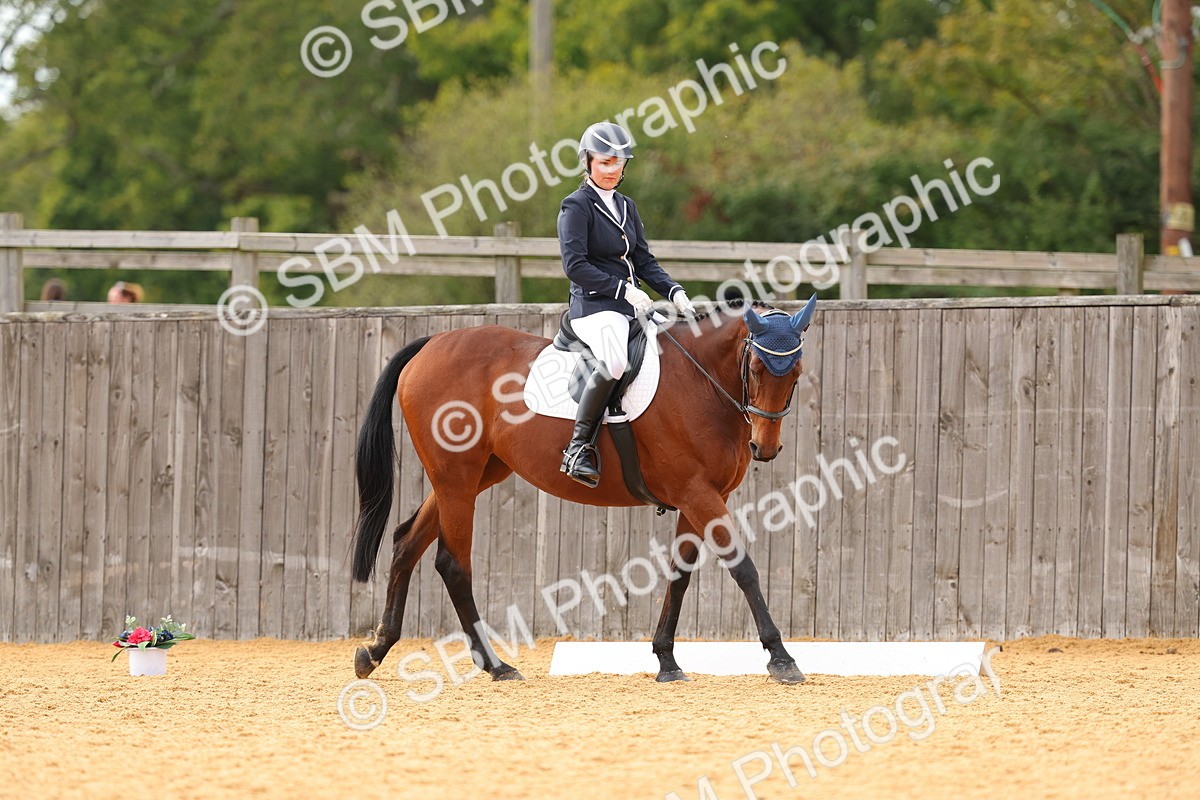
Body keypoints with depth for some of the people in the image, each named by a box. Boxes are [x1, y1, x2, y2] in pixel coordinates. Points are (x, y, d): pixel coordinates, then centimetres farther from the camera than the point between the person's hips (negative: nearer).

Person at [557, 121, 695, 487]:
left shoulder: (626, 207, 19)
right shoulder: (576, 206, -4)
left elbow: (644, 261, 19)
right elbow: (575, 265, -14)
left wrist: (674, 292, 2)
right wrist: (623, 289, -19)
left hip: (631, 306, 8)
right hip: (594, 306, -8)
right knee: (616, 360, -37)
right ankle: (579, 447, -29)